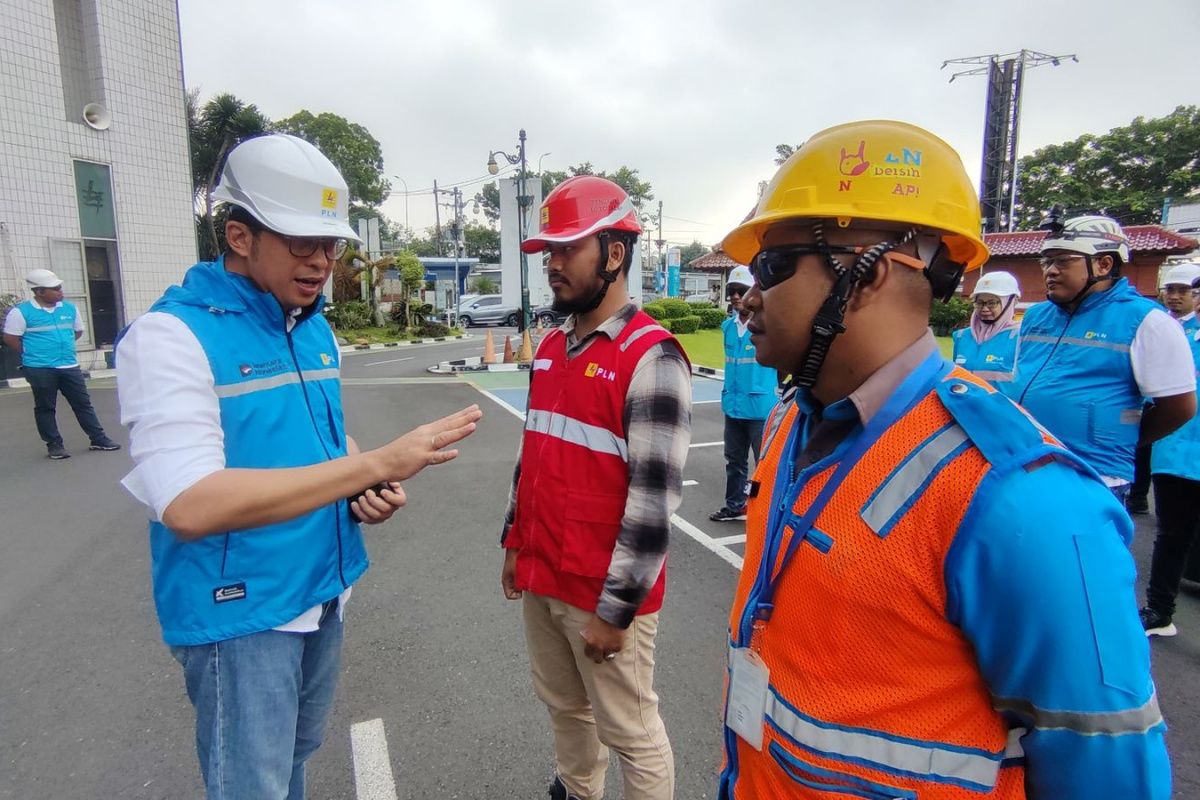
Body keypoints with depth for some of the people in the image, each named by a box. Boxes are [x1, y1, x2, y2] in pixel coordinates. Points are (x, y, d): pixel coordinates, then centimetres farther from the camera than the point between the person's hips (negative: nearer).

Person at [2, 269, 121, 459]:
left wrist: (63, 347, 12)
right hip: (40, 369, -4)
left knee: (83, 403, 7)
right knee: (45, 408, 6)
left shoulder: (70, 308, 6)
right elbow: (10, 338, -5)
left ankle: (98, 439, 13)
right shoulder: (21, 311, -8)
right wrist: (32, 354, 1)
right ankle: (54, 445, 13)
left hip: (70, 366, 4)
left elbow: (78, 331, 20)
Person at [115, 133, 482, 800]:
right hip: (240, 612, -7)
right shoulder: (172, 332, -18)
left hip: (325, 590, 7)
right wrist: (379, 463, -30)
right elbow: (190, 504, -29)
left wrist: (369, 491, -6)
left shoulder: (315, 330, 5)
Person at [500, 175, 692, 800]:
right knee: (563, 706, 25)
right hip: (540, 581, 8)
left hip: (603, 594, -7)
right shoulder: (549, 349, 8)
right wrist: (515, 542, 17)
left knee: (630, 733, 11)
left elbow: (654, 498, -20)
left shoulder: (651, 357, -18)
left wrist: (615, 608, -16)